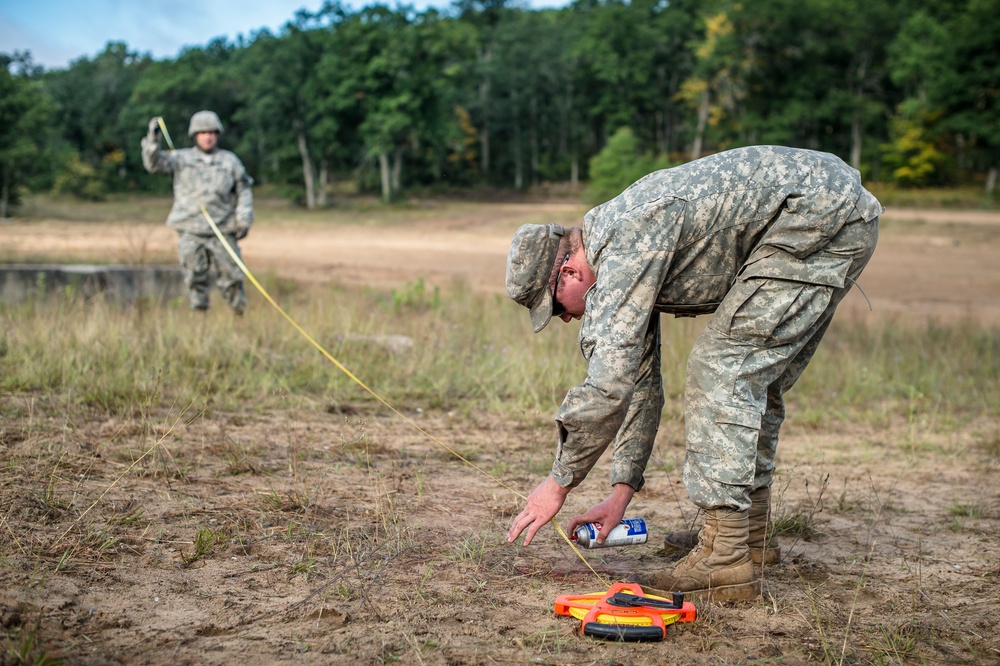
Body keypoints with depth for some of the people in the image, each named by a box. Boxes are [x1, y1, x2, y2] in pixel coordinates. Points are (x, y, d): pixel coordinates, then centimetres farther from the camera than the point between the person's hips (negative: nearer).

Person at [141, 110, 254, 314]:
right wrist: (153, 138, -20)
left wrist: (244, 220, 4)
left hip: (222, 231, 0)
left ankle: (240, 318, 14)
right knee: (196, 280, -2)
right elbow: (154, 163, -4)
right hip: (190, 232, 0)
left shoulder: (230, 161, 10)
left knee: (231, 278, 1)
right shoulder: (181, 158, 8)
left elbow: (244, 189, 14)